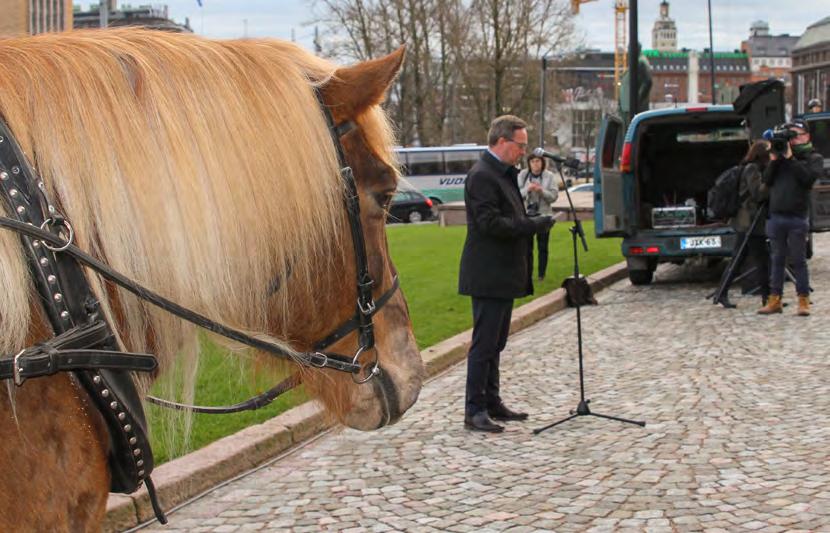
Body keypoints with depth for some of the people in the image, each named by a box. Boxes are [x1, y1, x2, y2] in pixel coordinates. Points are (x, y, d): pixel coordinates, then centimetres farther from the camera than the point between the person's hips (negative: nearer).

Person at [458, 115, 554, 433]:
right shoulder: (482, 175, -16)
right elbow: (490, 223, -23)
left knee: (494, 344, 15)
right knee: (484, 344, -6)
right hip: (488, 275, -10)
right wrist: (534, 225, -20)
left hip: (504, 274, 10)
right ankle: (474, 412, -1)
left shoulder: (503, 174, 16)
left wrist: (533, 223, 8)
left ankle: (492, 403, 24)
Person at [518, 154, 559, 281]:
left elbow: (554, 195, -4)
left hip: (543, 214, 0)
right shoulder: (522, 175, 0)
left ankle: (541, 275, 13)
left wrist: (542, 191, -20)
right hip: (526, 214, 0)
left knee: (543, 247, 5)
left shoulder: (549, 176, 0)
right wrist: (527, 190, -21)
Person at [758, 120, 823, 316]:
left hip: (797, 217, -4)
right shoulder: (781, 154, 16)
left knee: (798, 261, -2)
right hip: (775, 216, 4)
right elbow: (767, 180, 11)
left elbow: (808, 177, -13)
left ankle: (803, 301, 4)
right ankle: (775, 301, 11)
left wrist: (790, 158, -11)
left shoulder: (814, 158, 6)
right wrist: (773, 160, -3)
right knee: (777, 259, 7)